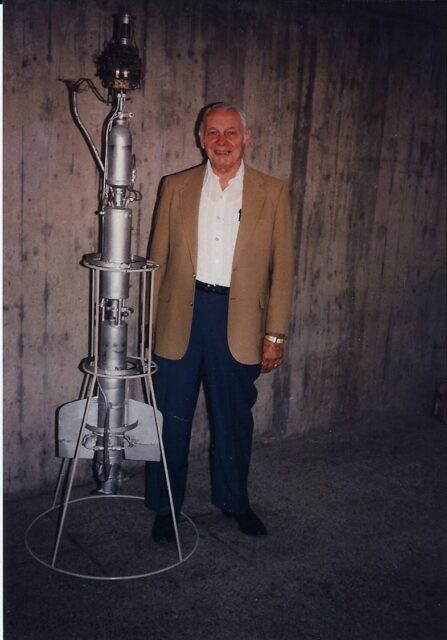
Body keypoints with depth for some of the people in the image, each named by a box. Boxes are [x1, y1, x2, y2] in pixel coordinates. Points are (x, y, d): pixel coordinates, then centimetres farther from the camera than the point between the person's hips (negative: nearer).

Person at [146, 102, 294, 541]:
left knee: (235, 418, 13)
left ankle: (234, 500, 33)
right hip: (181, 314, 1)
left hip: (239, 319, 0)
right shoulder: (176, 188, 6)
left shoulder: (272, 192, 2)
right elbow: (158, 259, 7)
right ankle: (165, 505, 25)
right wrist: (152, 322, 2)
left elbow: (282, 268, 1)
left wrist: (275, 334, -3)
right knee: (172, 417, 7)